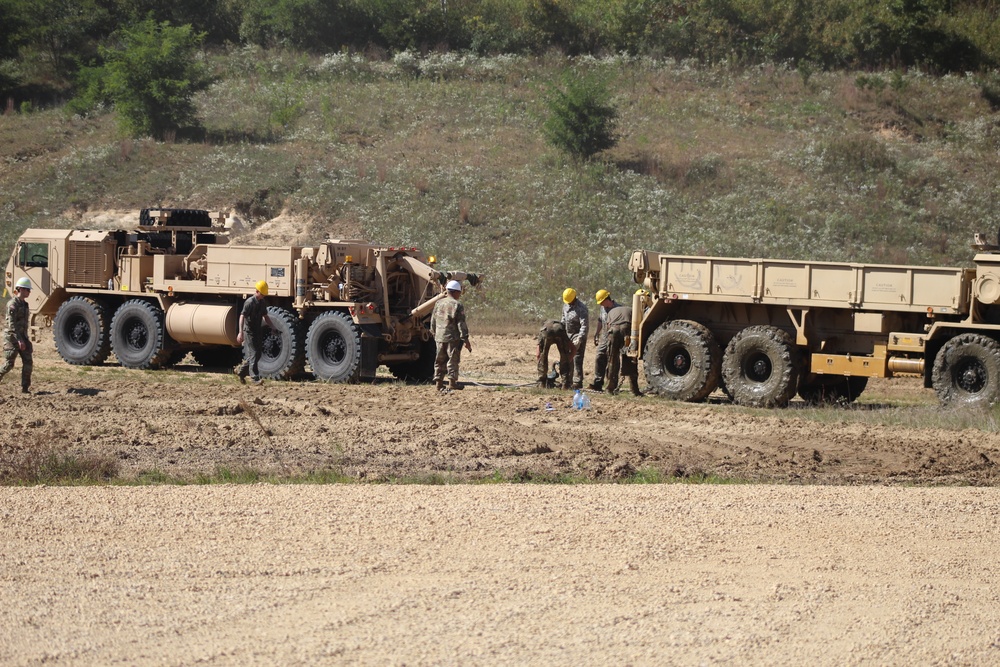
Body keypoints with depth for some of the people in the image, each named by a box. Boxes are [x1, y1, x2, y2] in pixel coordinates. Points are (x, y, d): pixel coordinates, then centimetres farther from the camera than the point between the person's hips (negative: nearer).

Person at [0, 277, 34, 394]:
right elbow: (11, 324, -20)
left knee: (28, 362, -1)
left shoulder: (24, 304, 12)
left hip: (22, 337, 8)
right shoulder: (13, 304, -14)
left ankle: (25, 388, 1)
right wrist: (19, 340, -26)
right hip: (12, 337, -8)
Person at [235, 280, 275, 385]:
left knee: (257, 354, 12)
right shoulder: (249, 302, -15)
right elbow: (242, 316, -21)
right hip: (249, 332, -8)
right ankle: (255, 378, -11)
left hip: (258, 332, 8)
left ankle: (241, 371, 28)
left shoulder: (262, 303, 10)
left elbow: (265, 317, 21)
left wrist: (273, 328, 16)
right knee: (253, 354, -10)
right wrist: (241, 332, -29)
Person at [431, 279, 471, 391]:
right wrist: (465, 339, -10)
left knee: (440, 361, 12)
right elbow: (461, 324, -12)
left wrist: (434, 334, 29)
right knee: (453, 360, -1)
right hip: (453, 338, -5)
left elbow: (433, 321, 16)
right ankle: (452, 381, -4)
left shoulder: (438, 304, 9)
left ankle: (438, 382, 13)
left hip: (439, 337, 5)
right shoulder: (457, 305, -9)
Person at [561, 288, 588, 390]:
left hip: (578, 335, -8)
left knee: (577, 358, -12)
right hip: (568, 335, 8)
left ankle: (577, 382, -12)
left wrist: (579, 338, -32)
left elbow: (584, 325, -24)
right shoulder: (565, 305, 7)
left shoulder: (581, 308, -19)